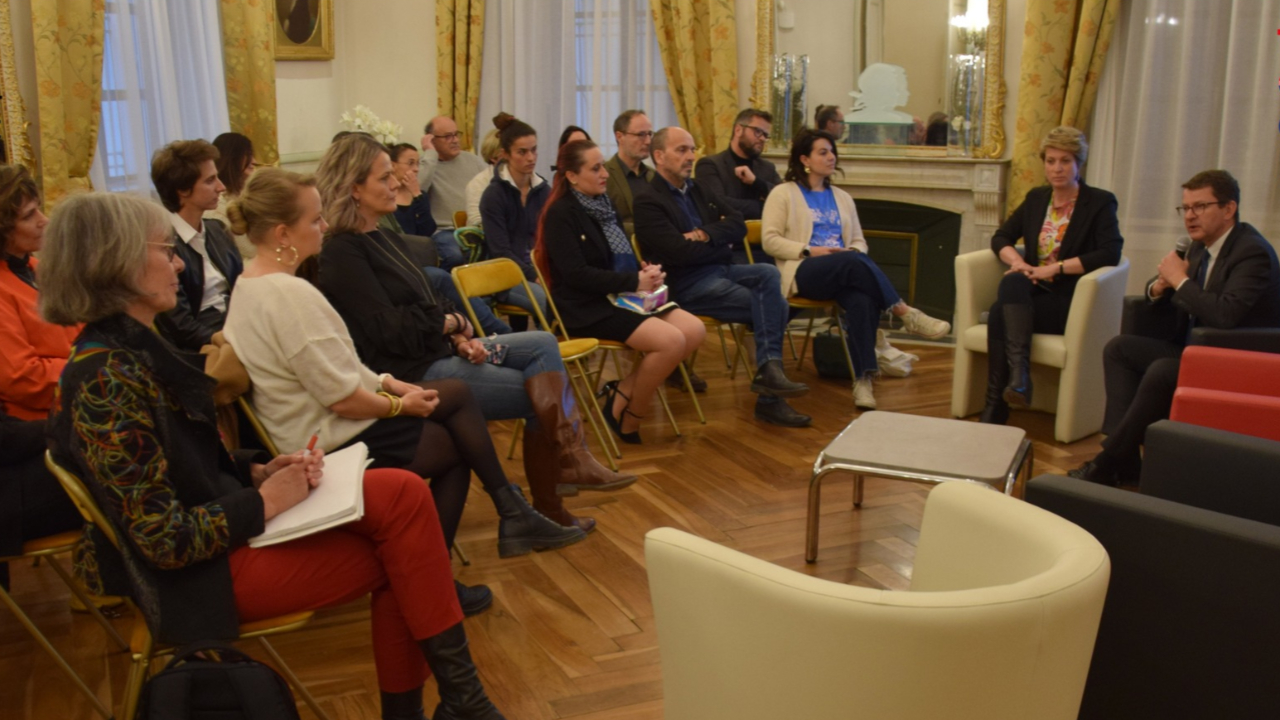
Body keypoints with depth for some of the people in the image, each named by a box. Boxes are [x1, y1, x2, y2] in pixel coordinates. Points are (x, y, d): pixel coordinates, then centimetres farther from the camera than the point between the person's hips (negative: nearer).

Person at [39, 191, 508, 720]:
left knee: (403, 496, -6)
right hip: (204, 575, -9)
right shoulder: (105, 380, -22)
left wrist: (259, 471, 0)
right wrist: (266, 502, -14)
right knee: (403, 524, -9)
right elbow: (168, 540, -23)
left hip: (220, 523, 9)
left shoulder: (133, 350, 8)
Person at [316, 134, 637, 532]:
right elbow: (392, 332, -20)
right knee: (540, 393, -9)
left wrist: (461, 337, -6)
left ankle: (570, 458, -9)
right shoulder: (342, 254, -14)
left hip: (439, 348, 9)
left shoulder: (386, 239, 15)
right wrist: (455, 323, -6)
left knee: (543, 345, -4)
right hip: (410, 372, -9)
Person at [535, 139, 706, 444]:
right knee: (671, 341, -25)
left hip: (620, 297, 8)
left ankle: (623, 392, -3)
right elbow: (577, 275, -18)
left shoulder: (602, 204, 14)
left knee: (694, 330, -10)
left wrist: (646, 271, -2)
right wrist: (635, 281, -18)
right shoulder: (561, 213, -9)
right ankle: (626, 416, -5)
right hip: (586, 308, -8)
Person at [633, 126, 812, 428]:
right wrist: (721, 241, -2)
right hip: (688, 286, -7)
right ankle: (769, 394, -15)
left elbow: (739, 225, 10)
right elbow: (680, 253, -17)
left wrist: (707, 235, -10)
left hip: (720, 270, 7)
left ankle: (768, 371, -23)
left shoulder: (697, 190, 19)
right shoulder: (647, 201, -6)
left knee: (769, 274, -23)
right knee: (774, 304, -19)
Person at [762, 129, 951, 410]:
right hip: (804, 272, -4)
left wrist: (854, 251, -2)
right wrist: (809, 251, -14)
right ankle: (906, 314, -33)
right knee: (855, 262, -36)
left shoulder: (842, 198, 27)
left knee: (863, 301, -33)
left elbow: (859, 241, 24)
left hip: (843, 274, 4)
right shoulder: (783, 194, 10)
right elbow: (770, 241, 0)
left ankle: (863, 379, -38)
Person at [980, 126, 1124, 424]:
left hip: (1071, 301, -5)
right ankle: (1018, 373, -40)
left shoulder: (1100, 202, 1)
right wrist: (1016, 260, -8)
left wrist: (1055, 268, -19)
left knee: (1000, 314, -31)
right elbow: (1001, 237, 15)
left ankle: (995, 408, -32)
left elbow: (1111, 253, -13)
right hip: (1033, 293, 5)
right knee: (1012, 282, -33)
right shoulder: (1036, 198, 16)